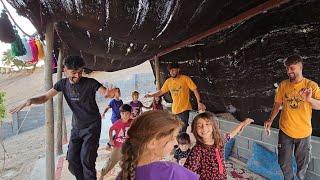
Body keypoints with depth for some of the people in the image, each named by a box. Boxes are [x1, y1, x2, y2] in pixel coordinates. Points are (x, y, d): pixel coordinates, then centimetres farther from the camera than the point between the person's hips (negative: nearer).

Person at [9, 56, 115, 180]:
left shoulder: (90, 83, -17)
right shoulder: (63, 83, -3)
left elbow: (106, 93, -27)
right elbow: (45, 97, -1)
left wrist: (110, 93, -51)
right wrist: (30, 100, -21)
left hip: (92, 126, -5)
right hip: (76, 127, 5)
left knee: (86, 159, -10)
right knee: (72, 158, 7)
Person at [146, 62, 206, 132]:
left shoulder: (185, 79, -8)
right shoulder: (168, 81, 5)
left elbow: (195, 90, -9)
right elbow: (161, 91, 11)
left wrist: (199, 102, -17)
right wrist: (150, 95, -1)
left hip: (184, 108, -5)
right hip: (175, 109, 5)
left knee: (182, 130, -11)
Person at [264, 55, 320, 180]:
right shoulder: (283, 85, -3)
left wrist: (309, 99, -37)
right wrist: (270, 120, -2)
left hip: (303, 132, -2)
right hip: (285, 131, 2)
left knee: (302, 163, 16)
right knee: (284, 162, 14)